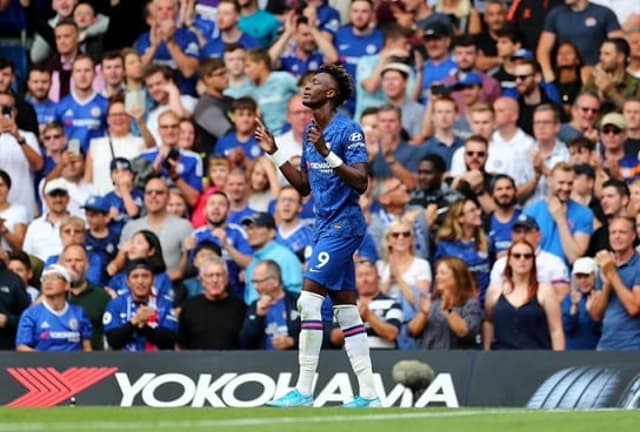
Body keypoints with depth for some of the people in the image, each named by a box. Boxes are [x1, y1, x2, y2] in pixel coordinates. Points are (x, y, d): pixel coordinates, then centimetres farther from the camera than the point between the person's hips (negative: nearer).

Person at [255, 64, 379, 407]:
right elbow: (303, 186, 19)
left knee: (309, 299, -14)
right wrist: (275, 153, 12)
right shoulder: (310, 132, 13)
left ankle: (303, 391, -12)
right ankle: (368, 394, 9)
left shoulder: (348, 131, -13)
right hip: (326, 225, 9)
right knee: (346, 309, 8)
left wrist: (328, 154, -29)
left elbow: (361, 183, -20)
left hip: (343, 224, -9)